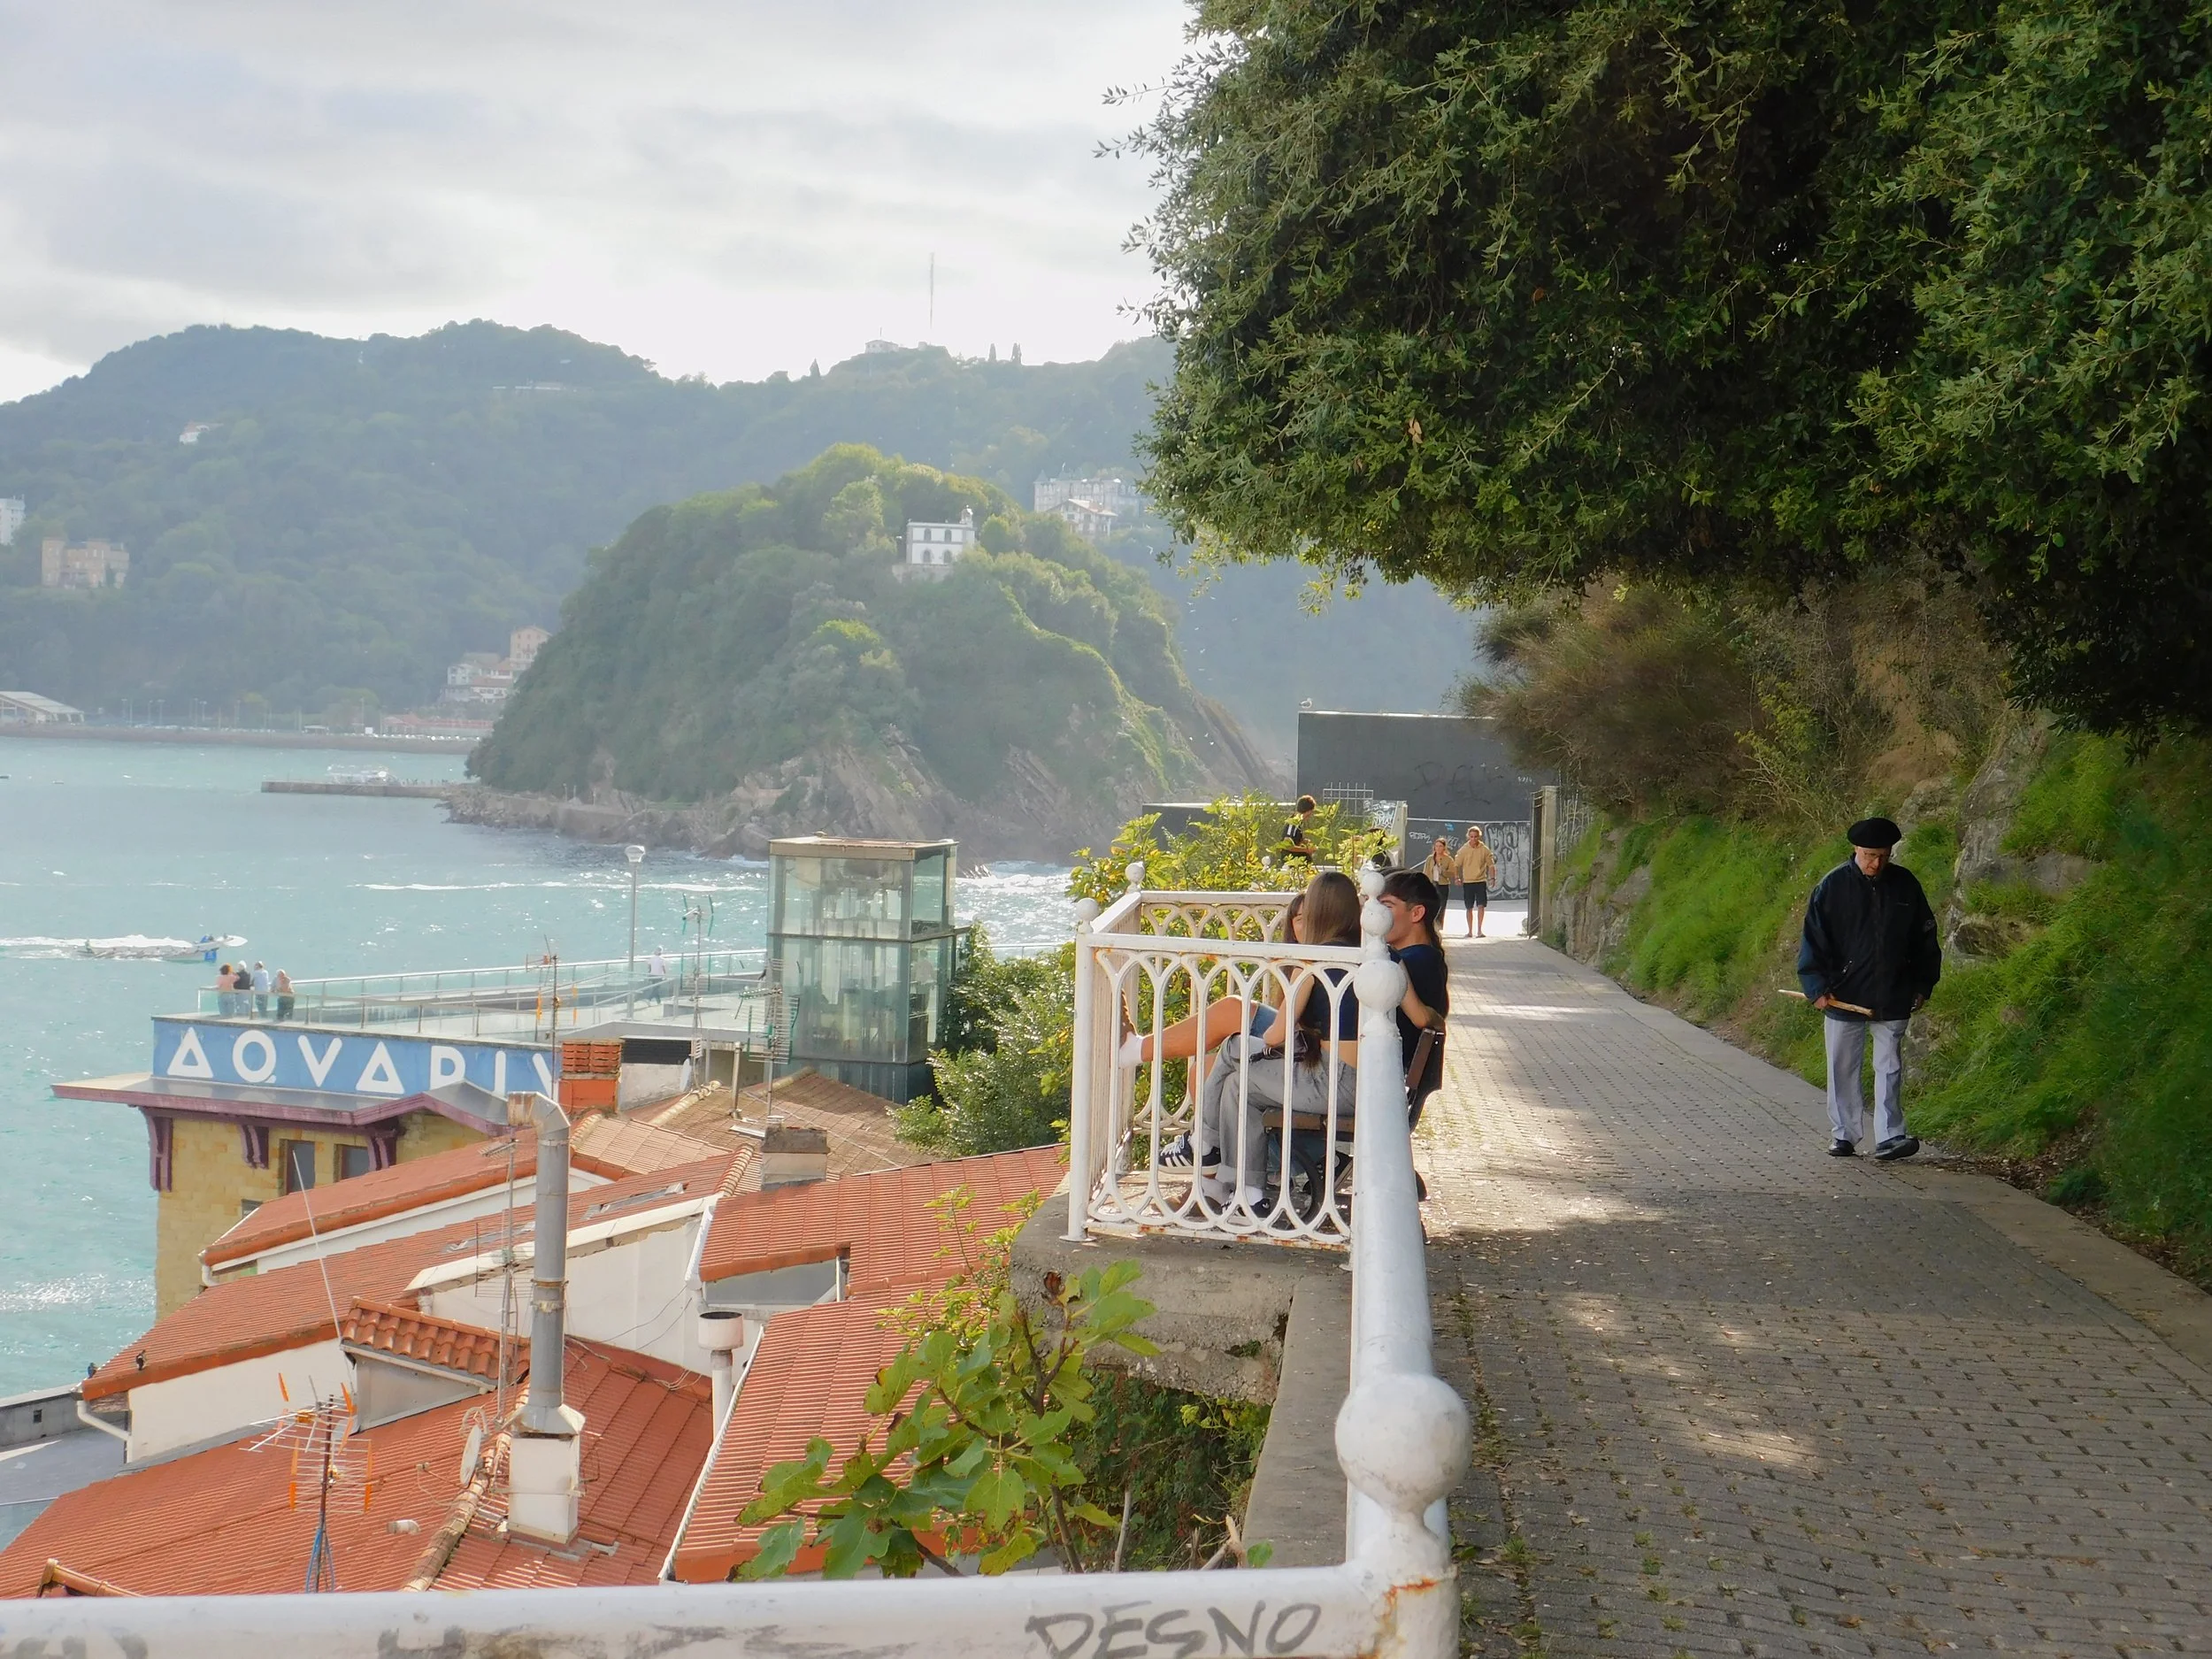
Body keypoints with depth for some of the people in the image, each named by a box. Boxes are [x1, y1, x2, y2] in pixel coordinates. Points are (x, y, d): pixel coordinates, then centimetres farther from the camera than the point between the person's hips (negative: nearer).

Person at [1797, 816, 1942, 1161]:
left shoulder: (1906, 885, 2)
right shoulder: (1833, 885, -4)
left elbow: (1925, 938, 13)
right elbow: (1813, 940, -2)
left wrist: (1922, 985, 11)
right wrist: (1817, 987, -9)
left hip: (1892, 997, 1)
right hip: (1843, 995, -1)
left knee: (1889, 1068, 0)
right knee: (1843, 1068, 6)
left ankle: (1889, 1137, -1)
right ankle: (1844, 1137, 15)